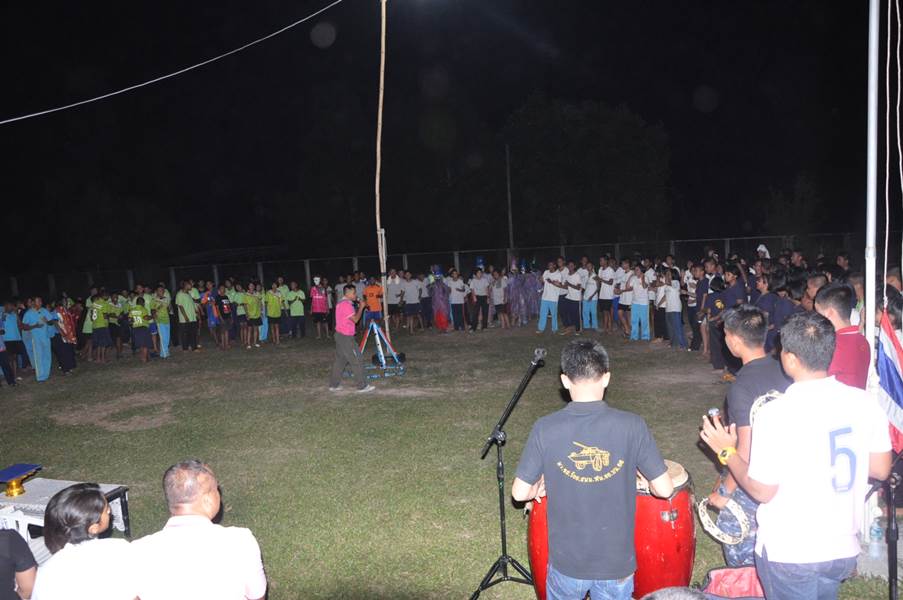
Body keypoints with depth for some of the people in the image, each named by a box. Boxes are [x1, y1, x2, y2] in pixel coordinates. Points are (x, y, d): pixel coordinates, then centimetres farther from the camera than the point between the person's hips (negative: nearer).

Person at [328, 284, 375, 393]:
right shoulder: (346, 304, -18)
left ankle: (334, 385, 18)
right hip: (346, 337, -10)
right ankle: (362, 386, 2)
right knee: (357, 361, -3)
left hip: (340, 335, 10)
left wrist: (359, 308, 7)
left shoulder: (341, 303, 15)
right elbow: (355, 319, -20)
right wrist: (361, 307, -11)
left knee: (340, 360, 14)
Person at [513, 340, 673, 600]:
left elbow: (520, 493, -10)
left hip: (567, 562, 0)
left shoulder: (545, 428, -15)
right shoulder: (632, 426, -16)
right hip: (617, 562, 0)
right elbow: (664, 490, -10)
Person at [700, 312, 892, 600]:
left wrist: (727, 452, -2)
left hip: (789, 554, -5)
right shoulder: (865, 402, -10)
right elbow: (881, 470, 4)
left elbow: (762, 491, -17)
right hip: (845, 550, 5)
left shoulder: (776, 414, -25)